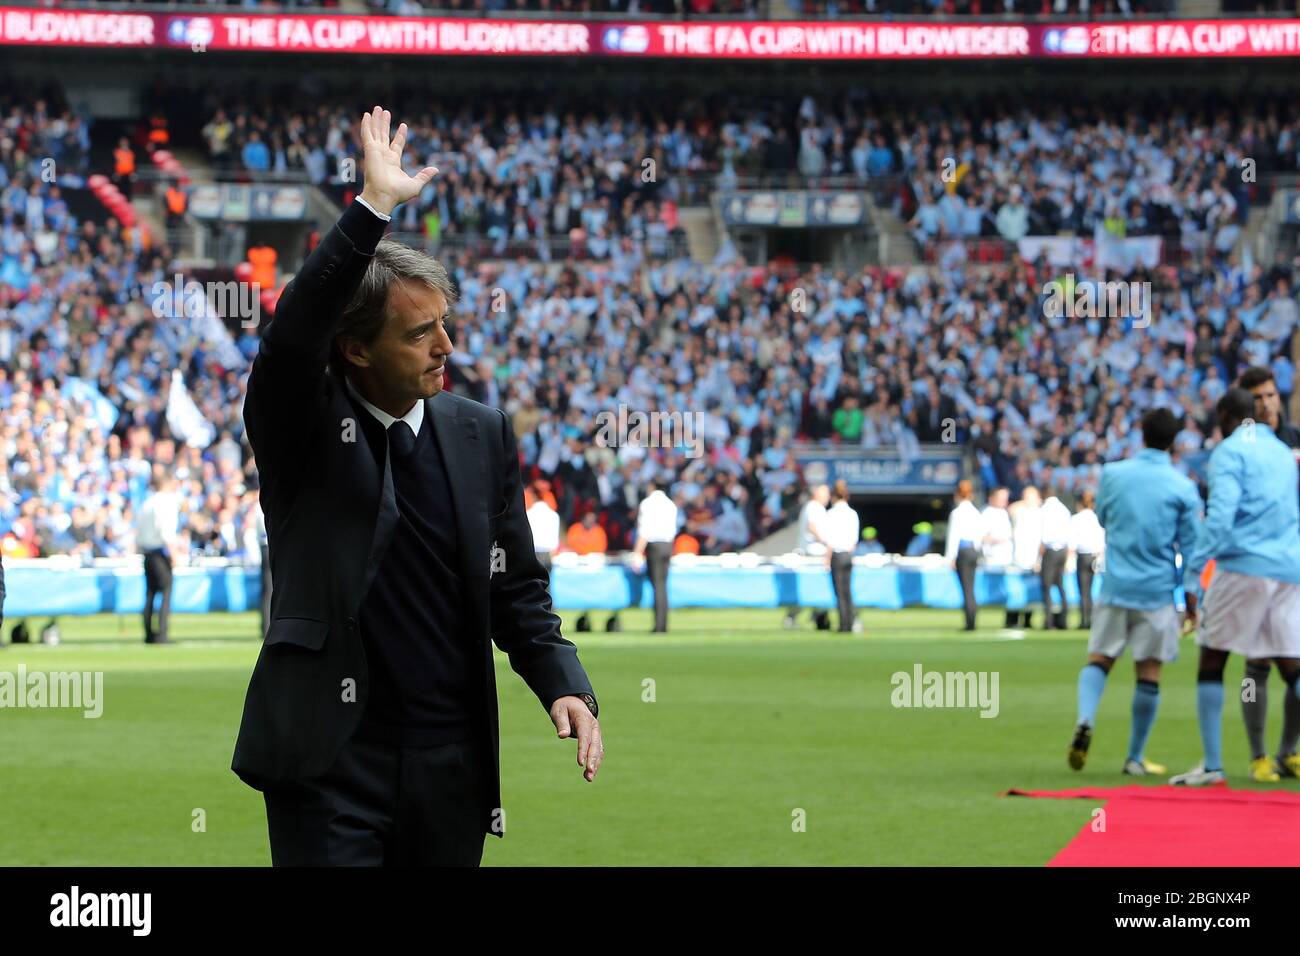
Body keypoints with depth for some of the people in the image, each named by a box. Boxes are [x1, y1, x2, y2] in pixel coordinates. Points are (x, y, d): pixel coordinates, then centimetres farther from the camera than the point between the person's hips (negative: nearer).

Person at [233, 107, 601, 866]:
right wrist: (373, 207, -28)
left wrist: (565, 686, -3)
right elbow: (291, 335, -24)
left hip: (451, 771, 4)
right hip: (332, 761, -4)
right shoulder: (302, 427, -3)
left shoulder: (483, 434, 8)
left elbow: (517, 589, 13)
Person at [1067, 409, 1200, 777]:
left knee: (1099, 659, 10)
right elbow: (1190, 546, -1)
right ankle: (1135, 758, 7)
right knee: (1148, 673, 4)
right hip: (1157, 591, -2)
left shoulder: (1112, 473, 1)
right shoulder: (1183, 488, -4)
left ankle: (1085, 721, -18)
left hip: (1114, 587, 2)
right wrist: (1192, 597, 6)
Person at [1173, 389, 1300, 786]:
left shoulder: (1228, 451, -3)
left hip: (1243, 567, -6)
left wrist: (1194, 568, -17)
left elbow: (1220, 514, -16)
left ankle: (1212, 765, 0)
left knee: (1211, 661, 4)